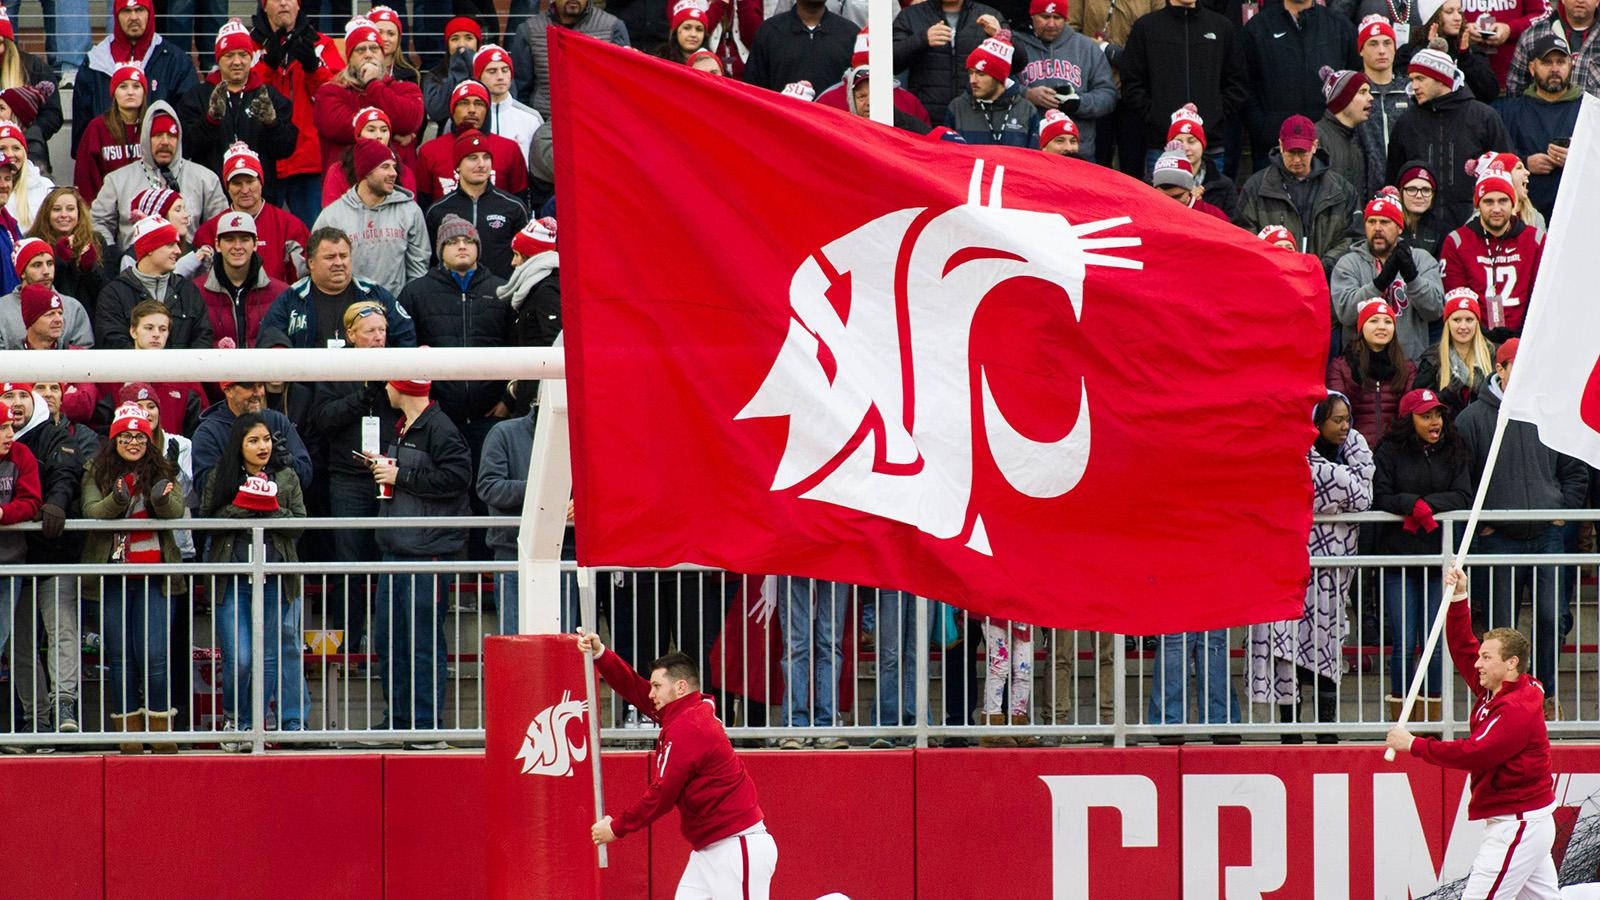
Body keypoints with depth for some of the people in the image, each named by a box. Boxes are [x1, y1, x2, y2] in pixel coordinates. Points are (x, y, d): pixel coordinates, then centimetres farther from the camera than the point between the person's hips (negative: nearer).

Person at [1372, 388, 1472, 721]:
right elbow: (1379, 498, -6)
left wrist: (1427, 504, -14)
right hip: (1399, 556, -2)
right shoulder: (1389, 453, 1)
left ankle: (1432, 712, 11)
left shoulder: (1453, 453, 9)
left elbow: (1463, 497, 0)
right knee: (1403, 642, -4)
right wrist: (1413, 505, -20)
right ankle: (1399, 709, 6)